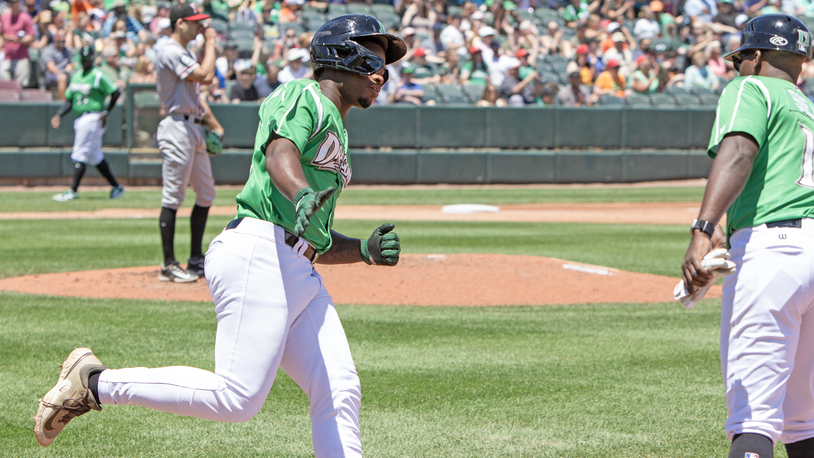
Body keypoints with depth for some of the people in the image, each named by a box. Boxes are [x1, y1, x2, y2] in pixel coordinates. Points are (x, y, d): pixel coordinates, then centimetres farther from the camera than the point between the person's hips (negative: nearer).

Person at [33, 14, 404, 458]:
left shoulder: (336, 135, 31)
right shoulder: (304, 97, 3)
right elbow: (279, 155, -21)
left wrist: (365, 250, 13)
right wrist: (302, 196, -42)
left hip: (299, 273, 10)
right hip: (259, 253, -10)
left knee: (339, 392, -3)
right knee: (236, 399, -17)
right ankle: (94, 382, -6)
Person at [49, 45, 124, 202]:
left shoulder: (98, 76, -8)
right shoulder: (76, 76, 16)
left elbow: (115, 92, -11)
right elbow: (69, 100, 18)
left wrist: (105, 112, -13)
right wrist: (58, 115, 4)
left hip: (93, 117, -9)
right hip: (79, 118, 9)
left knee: (80, 154, -11)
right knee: (95, 156, 12)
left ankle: (73, 191, -11)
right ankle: (116, 187, 20)